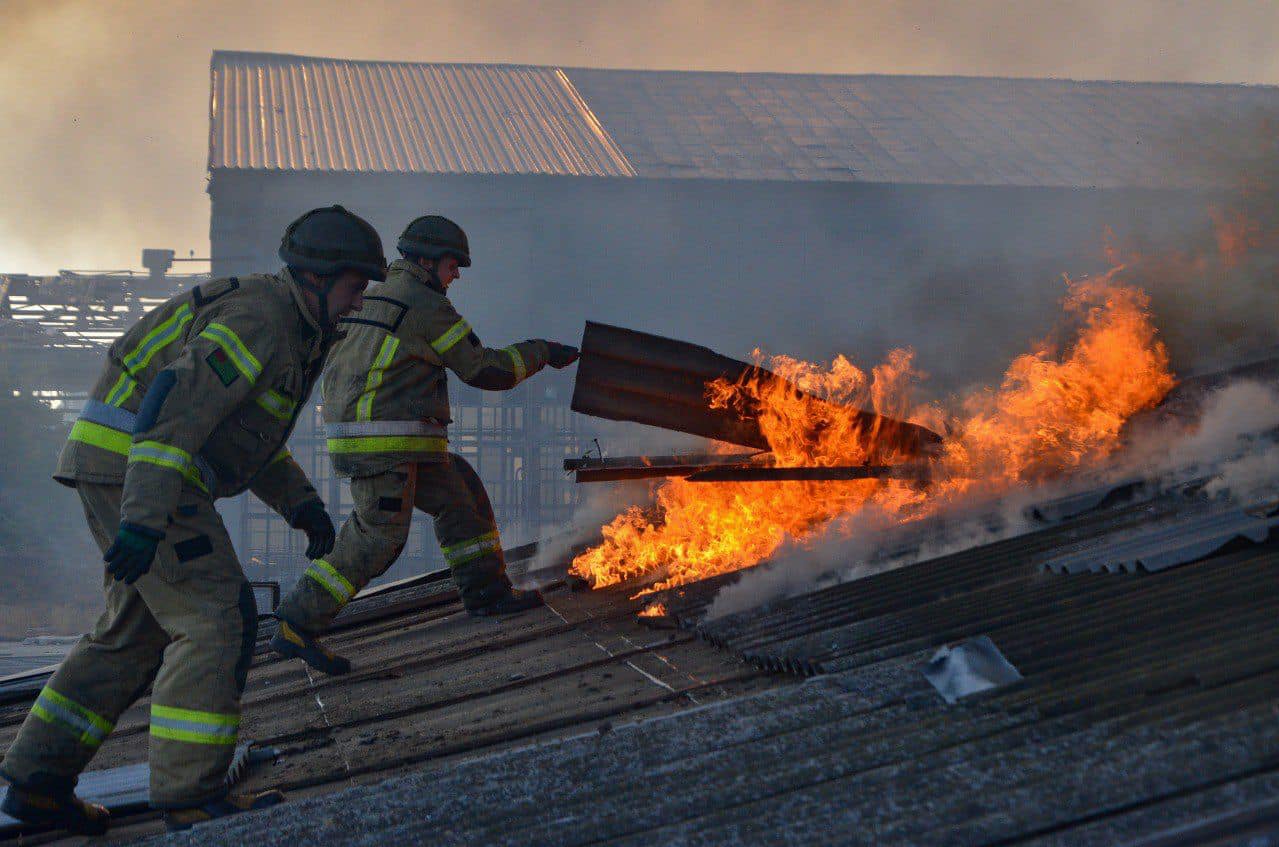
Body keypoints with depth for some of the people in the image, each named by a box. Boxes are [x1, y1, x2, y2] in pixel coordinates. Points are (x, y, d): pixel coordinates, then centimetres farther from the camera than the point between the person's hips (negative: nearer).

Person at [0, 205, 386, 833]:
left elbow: (247, 435, 27)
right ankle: (190, 793, -9)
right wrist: (146, 517, -31)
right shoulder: (262, 318, -15)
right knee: (217, 621, -10)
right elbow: (177, 405, -26)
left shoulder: (288, 330, 19)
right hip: (138, 470, -11)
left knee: (137, 634, 14)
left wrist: (302, 505, 15)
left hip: (117, 472, 11)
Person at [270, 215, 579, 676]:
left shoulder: (368, 300, 20)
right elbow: (485, 369, -3)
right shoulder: (427, 305, -7)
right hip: (384, 442, -10)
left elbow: (332, 371, 24)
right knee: (378, 538, -12)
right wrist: (541, 353, 9)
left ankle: (487, 590, 24)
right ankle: (297, 626, -14)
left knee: (458, 491, 18)